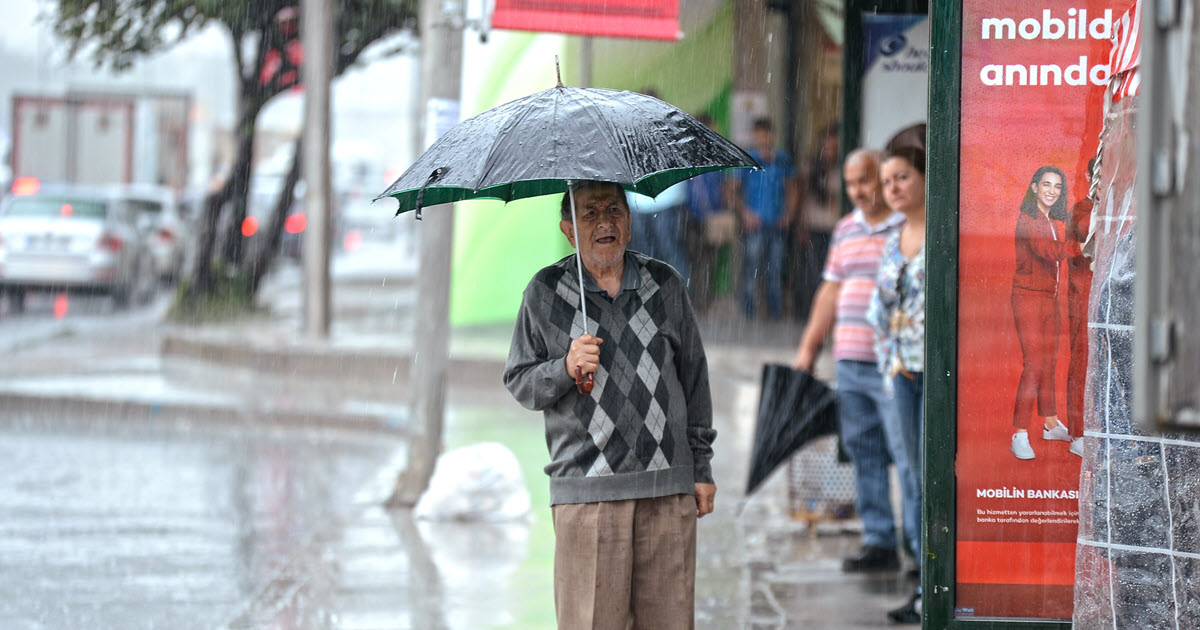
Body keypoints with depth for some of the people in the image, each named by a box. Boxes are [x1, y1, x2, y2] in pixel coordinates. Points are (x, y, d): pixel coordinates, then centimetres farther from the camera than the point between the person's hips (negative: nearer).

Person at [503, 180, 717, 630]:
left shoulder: (665, 285, 10)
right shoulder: (545, 293, 4)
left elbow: (694, 376, 16)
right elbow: (518, 382, 7)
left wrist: (702, 466, 14)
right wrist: (565, 369, -14)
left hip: (669, 487, 2)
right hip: (587, 488, -2)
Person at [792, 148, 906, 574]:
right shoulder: (846, 230, 16)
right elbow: (831, 291, 21)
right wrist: (808, 348, 19)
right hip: (850, 362, 7)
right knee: (863, 452, 7)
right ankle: (879, 542, 12)